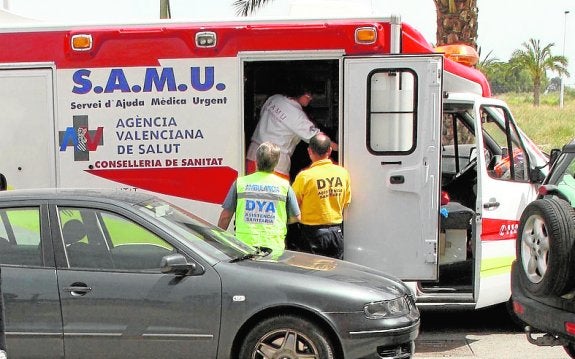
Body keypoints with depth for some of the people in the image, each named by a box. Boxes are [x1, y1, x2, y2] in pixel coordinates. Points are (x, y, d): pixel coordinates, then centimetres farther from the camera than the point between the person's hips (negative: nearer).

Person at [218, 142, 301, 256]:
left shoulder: (240, 182, 1)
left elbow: (225, 217, 3)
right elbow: (296, 218, 9)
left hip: (244, 244, 0)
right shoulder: (284, 185, 1)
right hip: (274, 248, 0)